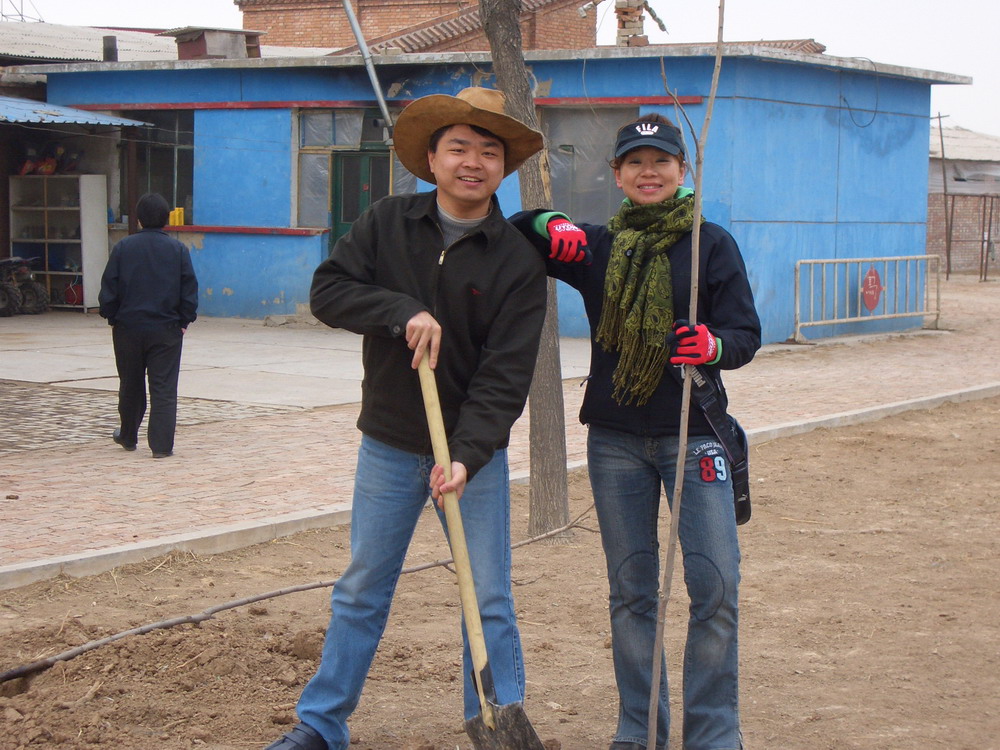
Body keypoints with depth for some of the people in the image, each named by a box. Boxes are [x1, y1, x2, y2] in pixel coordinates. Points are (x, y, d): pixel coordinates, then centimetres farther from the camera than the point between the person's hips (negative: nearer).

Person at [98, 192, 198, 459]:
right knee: (164, 388, 0)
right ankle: (161, 445, -5)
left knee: (130, 386, 16)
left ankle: (128, 437, 32)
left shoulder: (123, 248, -3)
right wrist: (185, 320, 7)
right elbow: (190, 290, -3)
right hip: (167, 329, -1)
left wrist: (111, 317, 9)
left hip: (128, 328, 1)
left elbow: (108, 289, -2)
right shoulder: (178, 250, -3)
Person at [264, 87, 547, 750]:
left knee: (489, 602, 2)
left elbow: (504, 375, -15)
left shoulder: (517, 260, -9)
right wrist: (403, 311, -22)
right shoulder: (388, 223, 0)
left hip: (475, 452, -2)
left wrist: (467, 456, -26)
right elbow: (328, 290, -7)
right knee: (361, 591, 12)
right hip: (389, 446, 2)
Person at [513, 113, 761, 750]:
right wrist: (550, 223, -7)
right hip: (615, 440, 3)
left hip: (694, 433, -2)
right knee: (631, 590, 8)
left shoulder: (712, 245, 2)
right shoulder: (596, 247, 9)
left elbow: (747, 332, -1)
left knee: (716, 585, -10)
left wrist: (714, 346, -25)